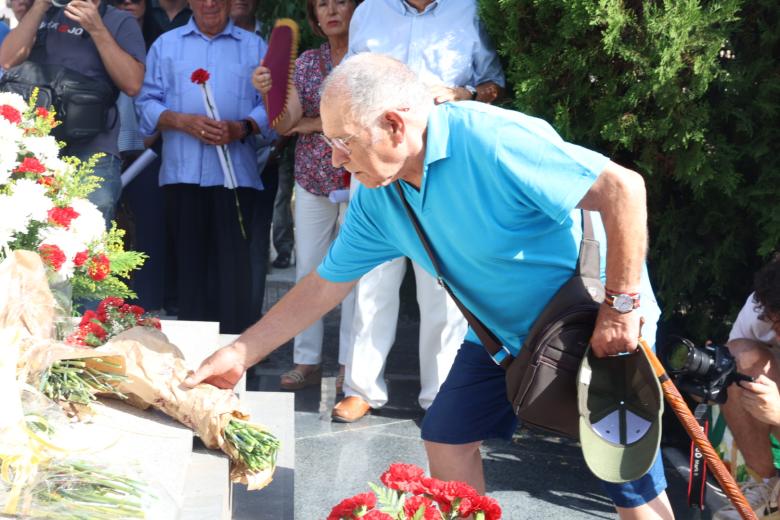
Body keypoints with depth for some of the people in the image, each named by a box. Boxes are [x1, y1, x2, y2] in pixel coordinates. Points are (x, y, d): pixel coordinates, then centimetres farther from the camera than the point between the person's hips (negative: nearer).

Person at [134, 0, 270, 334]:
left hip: (236, 173, -1)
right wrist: (184, 122, -10)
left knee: (233, 265, -6)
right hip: (182, 173, 1)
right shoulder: (165, 45, 16)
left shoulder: (254, 47, 13)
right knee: (188, 262, 3)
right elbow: (147, 102, 8)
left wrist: (242, 128, -14)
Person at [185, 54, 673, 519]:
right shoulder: (377, 198, -5)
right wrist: (239, 354, 2)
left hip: (599, 329, -7)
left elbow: (623, 187, -31)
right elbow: (324, 285, 4)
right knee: (448, 436, 9)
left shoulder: (491, 141, -31)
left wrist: (621, 307, -28)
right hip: (505, 333, 7)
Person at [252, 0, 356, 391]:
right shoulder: (306, 62, 8)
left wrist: (316, 124, -6)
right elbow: (285, 124, -3)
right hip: (312, 179, 4)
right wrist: (269, 92, -22)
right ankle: (306, 360, 14)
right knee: (307, 269, 6)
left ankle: (350, 364, 11)